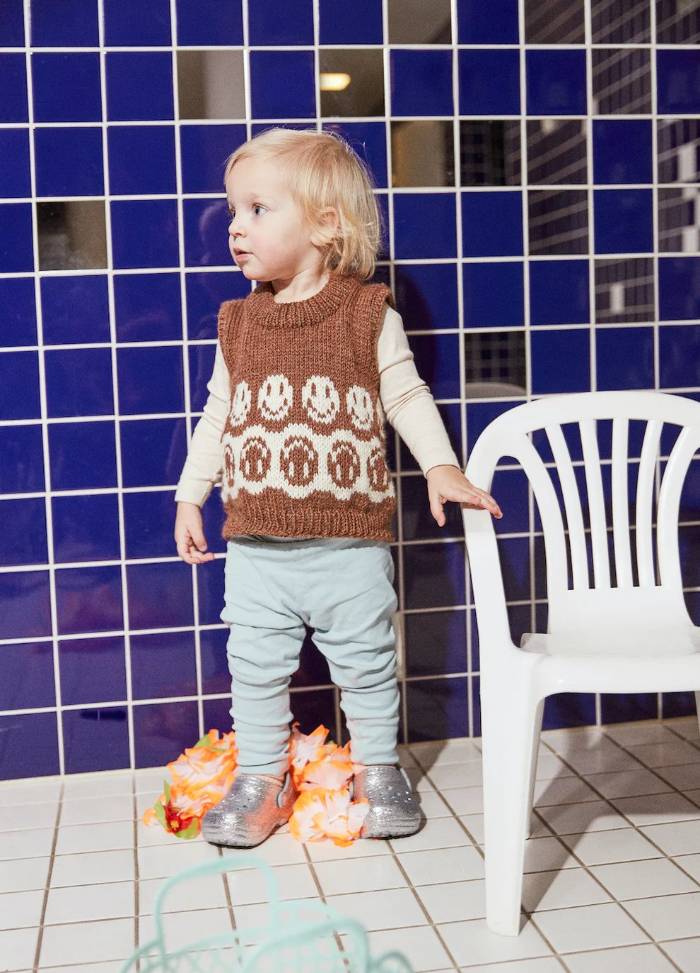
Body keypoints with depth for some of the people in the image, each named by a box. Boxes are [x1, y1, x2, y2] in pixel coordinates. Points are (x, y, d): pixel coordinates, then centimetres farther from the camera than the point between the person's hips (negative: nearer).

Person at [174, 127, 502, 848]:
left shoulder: (370, 315, -2)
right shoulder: (236, 324, 7)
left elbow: (407, 397, 3)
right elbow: (217, 417, 13)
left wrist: (441, 467, -7)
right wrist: (189, 497, 13)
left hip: (349, 543, -2)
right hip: (256, 547, 3)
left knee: (366, 664, 10)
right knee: (255, 667, 9)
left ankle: (376, 769, 30)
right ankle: (262, 777, 26)